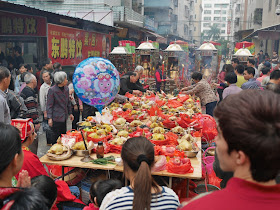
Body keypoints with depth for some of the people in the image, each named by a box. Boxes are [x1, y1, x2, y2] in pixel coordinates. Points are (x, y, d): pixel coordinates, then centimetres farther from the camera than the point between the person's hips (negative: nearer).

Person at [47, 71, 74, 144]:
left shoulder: (66, 88, 7)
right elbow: (49, 105, -11)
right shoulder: (52, 90, -12)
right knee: (56, 136, -1)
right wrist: (49, 118, -16)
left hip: (64, 117, 6)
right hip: (56, 118, -6)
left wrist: (70, 113, 19)